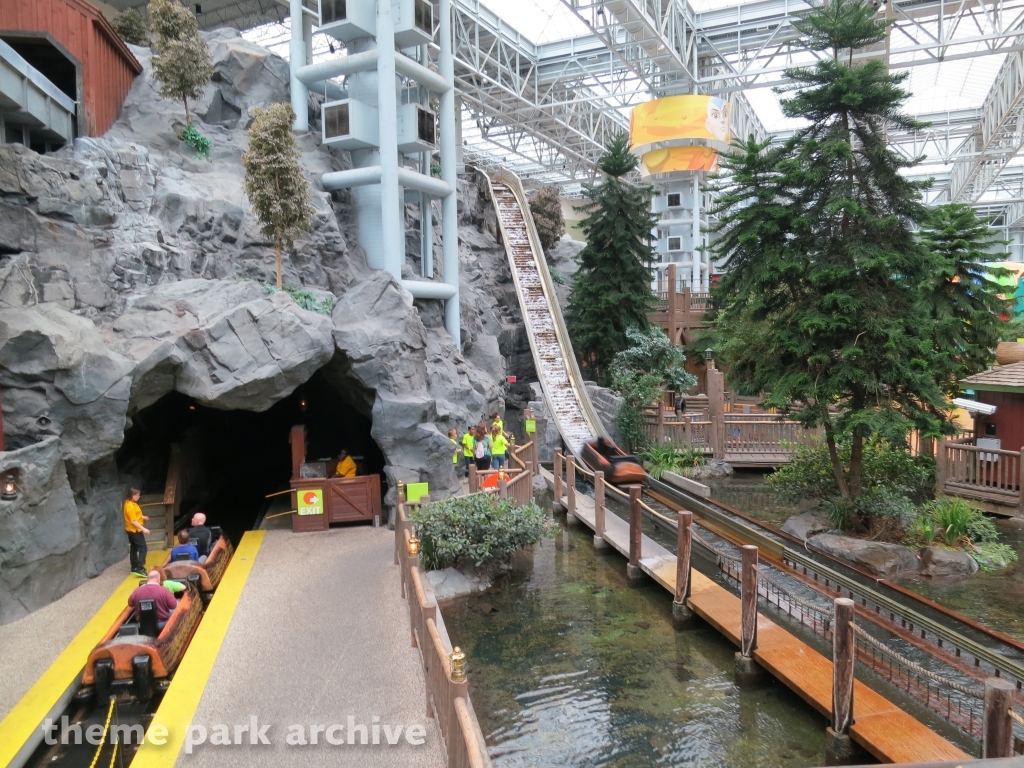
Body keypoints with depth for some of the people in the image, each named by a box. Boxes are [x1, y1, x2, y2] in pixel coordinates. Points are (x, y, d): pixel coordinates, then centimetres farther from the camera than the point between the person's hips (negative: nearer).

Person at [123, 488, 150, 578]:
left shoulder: (129, 503, 6)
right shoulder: (130, 506, -25)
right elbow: (133, 521, -27)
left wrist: (142, 517, 13)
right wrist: (143, 529, -28)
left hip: (131, 530, 11)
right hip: (135, 530, -11)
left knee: (134, 548, 17)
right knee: (143, 548, -11)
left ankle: (134, 568, 27)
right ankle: (140, 569, -17)